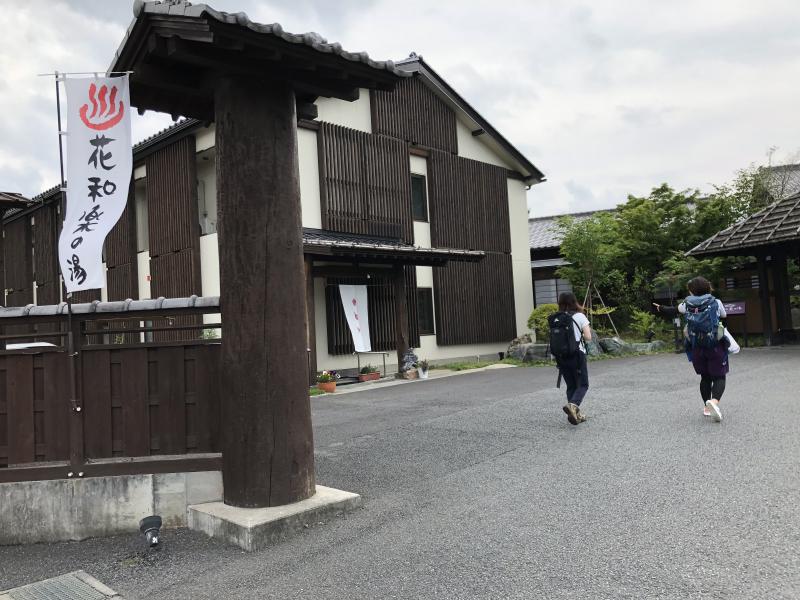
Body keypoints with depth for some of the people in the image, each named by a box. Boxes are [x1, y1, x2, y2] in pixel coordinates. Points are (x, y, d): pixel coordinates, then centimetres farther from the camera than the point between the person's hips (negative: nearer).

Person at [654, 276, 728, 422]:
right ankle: (714, 401, -25)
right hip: (716, 346, -2)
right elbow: (724, 315, 15)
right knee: (719, 377, 1)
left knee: (705, 377, 17)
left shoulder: (688, 304, -1)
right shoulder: (716, 303, -3)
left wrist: (660, 308, 35)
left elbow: (673, 311, 16)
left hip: (697, 347, 2)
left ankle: (707, 407, 21)